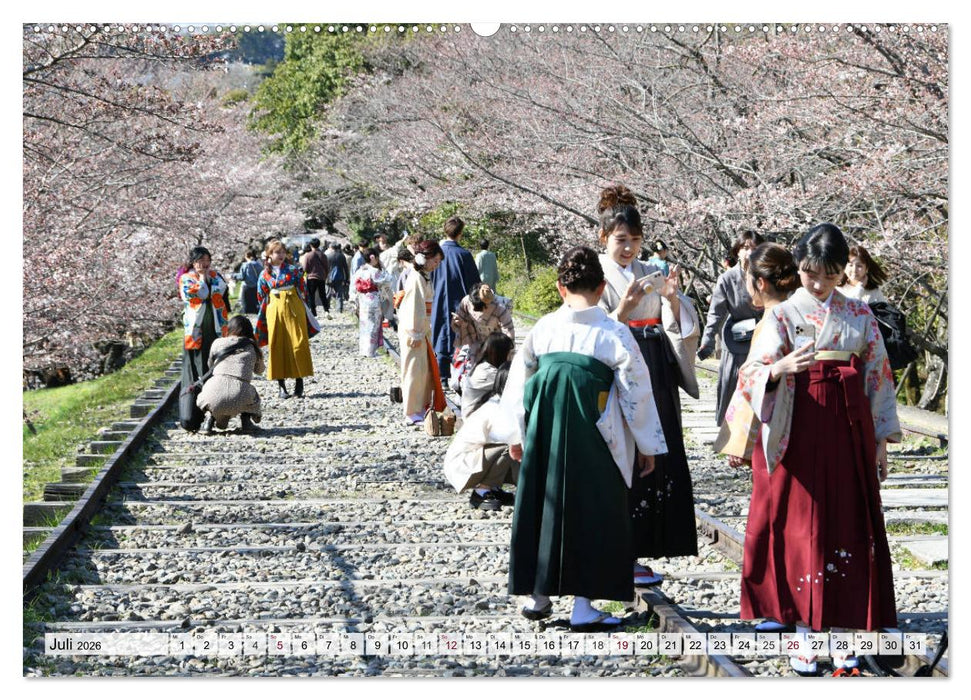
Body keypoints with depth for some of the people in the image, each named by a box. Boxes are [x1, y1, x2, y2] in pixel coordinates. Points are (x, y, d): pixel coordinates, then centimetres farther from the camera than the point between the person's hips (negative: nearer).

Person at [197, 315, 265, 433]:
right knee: (252, 393, 36)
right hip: (239, 397, 1)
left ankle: (210, 416, 12)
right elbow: (260, 370, 35)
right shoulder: (252, 347, 17)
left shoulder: (218, 343, 15)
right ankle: (246, 418, 14)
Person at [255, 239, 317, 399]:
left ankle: (299, 383, 6)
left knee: (298, 344, -4)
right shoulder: (265, 274, 5)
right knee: (277, 346, 1)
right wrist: (263, 316, 9)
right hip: (274, 311, 1)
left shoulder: (293, 270, 2)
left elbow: (303, 290, 4)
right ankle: (282, 386, 6)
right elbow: (262, 298, 11)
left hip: (294, 309, -1)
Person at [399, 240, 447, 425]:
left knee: (426, 370, 14)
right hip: (413, 332, -10)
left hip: (422, 331, 10)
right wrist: (415, 334, -20)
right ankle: (412, 414, -1)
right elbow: (414, 307, -20)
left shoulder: (424, 277, 14)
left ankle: (422, 408, 23)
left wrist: (424, 332, 17)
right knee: (415, 371, -6)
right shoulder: (416, 278, -16)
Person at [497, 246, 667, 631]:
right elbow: (637, 391, -4)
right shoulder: (613, 334, -8)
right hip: (592, 442, -3)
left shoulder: (542, 329, 1)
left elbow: (518, 380, 9)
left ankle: (537, 595, 25)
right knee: (592, 514, 5)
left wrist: (515, 435, 21)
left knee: (543, 508, 16)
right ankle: (583, 606, 5)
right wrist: (648, 446, 7)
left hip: (544, 440, 3)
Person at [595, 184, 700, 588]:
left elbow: (679, 327, 10)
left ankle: (636, 550, 8)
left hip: (654, 377, 6)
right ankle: (620, 557, -3)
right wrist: (624, 309, -24)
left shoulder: (650, 274, 15)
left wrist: (672, 299, -9)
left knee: (657, 459, 1)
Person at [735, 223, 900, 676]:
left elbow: (878, 377, 12)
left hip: (849, 431, 2)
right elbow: (751, 374, -8)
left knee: (850, 527, 1)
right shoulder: (782, 316, 2)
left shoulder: (859, 315, 9)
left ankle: (842, 635, 7)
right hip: (800, 431, -2)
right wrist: (781, 368, -30)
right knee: (803, 527, -1)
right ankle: (805, 633, 8)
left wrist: (881, 440, 8)